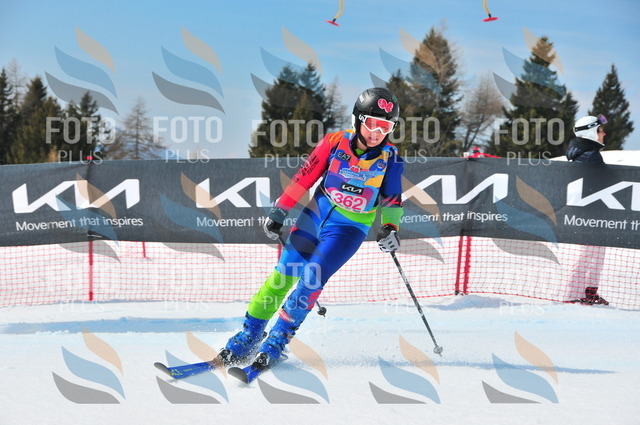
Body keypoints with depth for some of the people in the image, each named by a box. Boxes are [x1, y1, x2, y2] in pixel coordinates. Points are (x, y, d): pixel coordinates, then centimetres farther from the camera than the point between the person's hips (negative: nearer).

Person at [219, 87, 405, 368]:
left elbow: (392, 199, 3)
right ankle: (251, 333, 11)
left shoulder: (389, 158, -8)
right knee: (283, 274, -1)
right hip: (316, 216, 2)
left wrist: (389, 228, -14)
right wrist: (279, 212, 0)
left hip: (350, 228, -2)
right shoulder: (336, 142, -9)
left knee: (311, 280, -17)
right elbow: (305, 177, -2)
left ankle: (278, 339, -7)